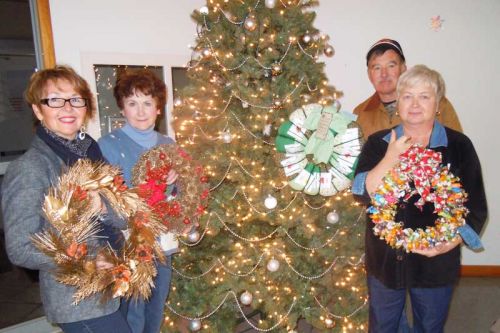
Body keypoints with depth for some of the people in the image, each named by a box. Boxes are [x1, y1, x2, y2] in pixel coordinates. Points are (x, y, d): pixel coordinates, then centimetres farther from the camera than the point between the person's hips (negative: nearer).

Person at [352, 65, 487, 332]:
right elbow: (362, 193, -14)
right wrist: (391, 157, -25)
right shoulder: (378, 143, -2)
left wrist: (452, 242, -19)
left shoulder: (459, 146, -5)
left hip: (436, 263, 0)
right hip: (385, 259, 1)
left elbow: (475, 207, -5)